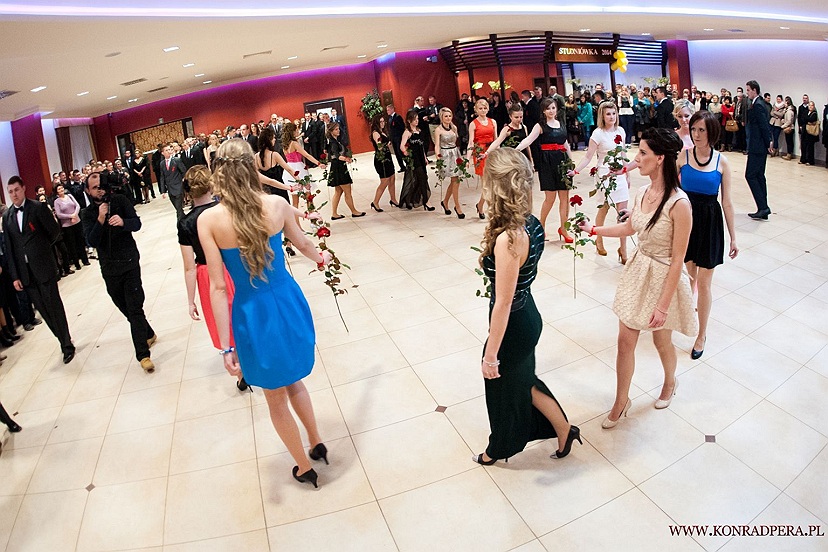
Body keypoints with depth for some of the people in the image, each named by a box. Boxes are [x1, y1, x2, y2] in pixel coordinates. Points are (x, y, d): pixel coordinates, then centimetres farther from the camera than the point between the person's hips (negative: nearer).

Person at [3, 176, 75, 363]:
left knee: (54, 306, -1)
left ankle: (67, 345, 9)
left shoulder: (38, 207, -4)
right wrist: (15, 276, 3)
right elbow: (9, 248, 7)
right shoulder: (7, 216, 8)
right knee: (43, 309, 7)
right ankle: (64, 340, 19)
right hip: (25, 272, 4)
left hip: (44, 267, -4)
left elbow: (55, 231, 0)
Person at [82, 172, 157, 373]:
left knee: (135, 307, -7)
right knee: (126, 308, 11)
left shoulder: (120, 201, -1)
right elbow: (92, 242, -10)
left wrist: (122, 222, -30)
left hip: (130, 262, -2)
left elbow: (137, 223, -10)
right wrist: (100, 220, -23)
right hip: (109, 268, 3)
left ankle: (142, 354, -7)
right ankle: (148, 334, 34)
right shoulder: (88, 213, 1)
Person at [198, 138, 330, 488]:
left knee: (276, 397, 20)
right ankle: (317, 444, 44)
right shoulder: (277, 204, -9)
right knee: (293, 380, 31)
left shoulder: (209, 220, -14)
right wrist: (321, 257, 35)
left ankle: (305, 468, 38)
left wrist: (226, 346, -8)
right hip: (289, 304, 3)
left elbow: (218, 287, -14)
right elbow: (303, 244, 11)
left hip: (252, 315, -2)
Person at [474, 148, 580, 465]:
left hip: (512, 326, -8)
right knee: (522, 380, 29)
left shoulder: (507, 239, -32)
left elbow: (503, 304, -26)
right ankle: (564, 430, 44)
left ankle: (499, 449, 45)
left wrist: (490, 355, -18)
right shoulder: (531, 223, -6)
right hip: (528, 316, 8)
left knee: (504, 387, 18)